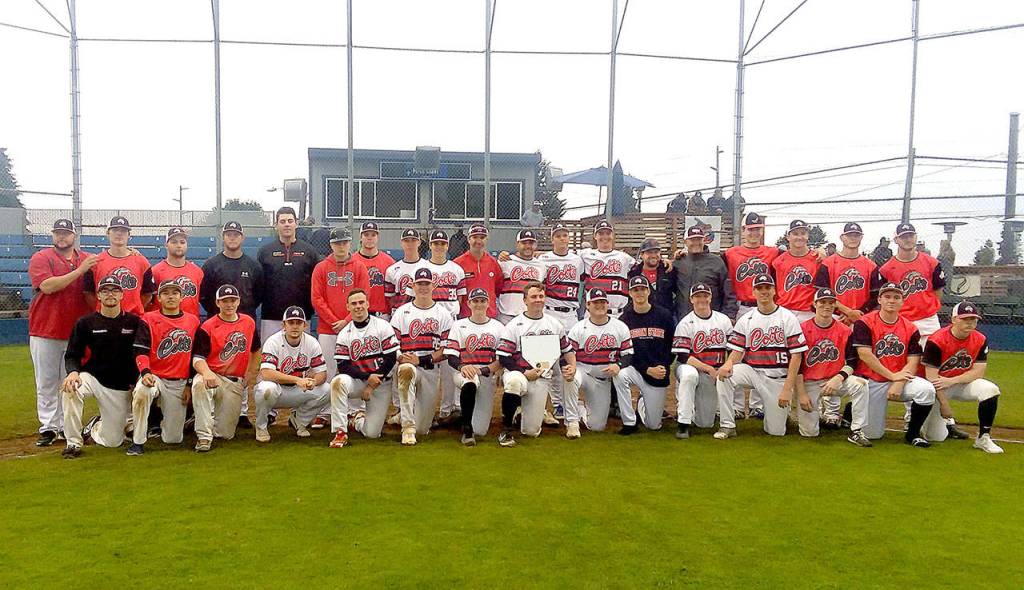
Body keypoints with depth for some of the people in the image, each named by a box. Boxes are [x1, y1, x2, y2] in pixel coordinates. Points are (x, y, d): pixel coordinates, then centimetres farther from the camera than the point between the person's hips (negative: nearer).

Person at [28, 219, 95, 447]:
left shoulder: (87, 260, 9)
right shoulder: (40, 258, -1)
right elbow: (47, 286, -16)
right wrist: (79, 271, -20)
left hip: (76, 332, 3)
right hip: (45, 331, -2)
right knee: (46, 382, 2)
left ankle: (67, 426, 14)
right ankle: (48, 427, 8)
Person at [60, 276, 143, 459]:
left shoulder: (134, 322, -1)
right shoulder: (85, 323, -2)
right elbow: (72, 356, -2)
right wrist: (73, 372, -24)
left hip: (121, 388, 0)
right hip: (92, 377, 0)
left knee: (113, 441, 1)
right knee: (70, 390, -36)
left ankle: (94, 427, 39)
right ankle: (73, 442, -17)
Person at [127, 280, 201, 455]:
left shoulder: (193, 321, 7)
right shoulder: (148, 320, -1)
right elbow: (140, 351, -10)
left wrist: (190, 385, 5)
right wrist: (145, 373, -29)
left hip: (180, 383, 2)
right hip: (154, 377, -2)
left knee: (173, 439, 0)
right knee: (141, 392, -39)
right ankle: (138, 441, -18)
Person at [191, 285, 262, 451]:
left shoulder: (249, 322, 7)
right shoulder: (207, 327, -6)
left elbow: (255, 351, 22)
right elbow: (197, 358, -14)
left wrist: (249, 373, 12)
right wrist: (206, 372, -35)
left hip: (236, 383, 3)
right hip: (212, 377, -3)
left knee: (226, 434, 0)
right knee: (199, 383, -41)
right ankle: (204, 437, -30)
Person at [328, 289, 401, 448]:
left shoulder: (382, 326, -6)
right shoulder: (344, 334, 1)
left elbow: (391, 358, -10)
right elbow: (343, 366, -7)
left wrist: (371, 387, -11)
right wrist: (368, 377, -21)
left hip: (381, 383, -1)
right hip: (357, 381, 1)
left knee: (372, 433, -7)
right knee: (338, 381, -34)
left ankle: (359, 418, 31)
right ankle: (340, 432, -22)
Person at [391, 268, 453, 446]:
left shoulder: (443, 314, 7)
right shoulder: (401, 313, 7)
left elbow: (445, 351, 1)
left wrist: (422, 360, -13)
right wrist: (402, 358, -19)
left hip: (430, 371, 1)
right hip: (406, 364, -1)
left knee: (422, 429, -2)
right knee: (406, 369, -42)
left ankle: (404, 413, 37)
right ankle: (408, 427, -32)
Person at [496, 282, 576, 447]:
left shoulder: (554, 324, 11)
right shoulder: (514, 325, -2)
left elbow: (567, 349, 18)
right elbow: (503, 358, -6)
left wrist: (572, 366, -3)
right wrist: (525, 373, -17)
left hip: (542, 379, 3)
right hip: (517, 372, -3)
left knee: (531, 431, -5)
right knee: (514, 382, -42)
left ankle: (524, 408, 32)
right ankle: (506, 429, -21)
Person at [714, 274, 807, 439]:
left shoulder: (788, 318, -4)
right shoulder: (745, 320, 5)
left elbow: (796, 355, -7)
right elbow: (737, 351, 1)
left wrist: (788, 388, -14)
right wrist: (729, 362, -25)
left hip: (778, 377, -2)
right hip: (752, 371, 2)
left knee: (776, 432, -3)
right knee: (724, 376, -29)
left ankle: (781, 408, 32)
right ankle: (727, 426, -17)